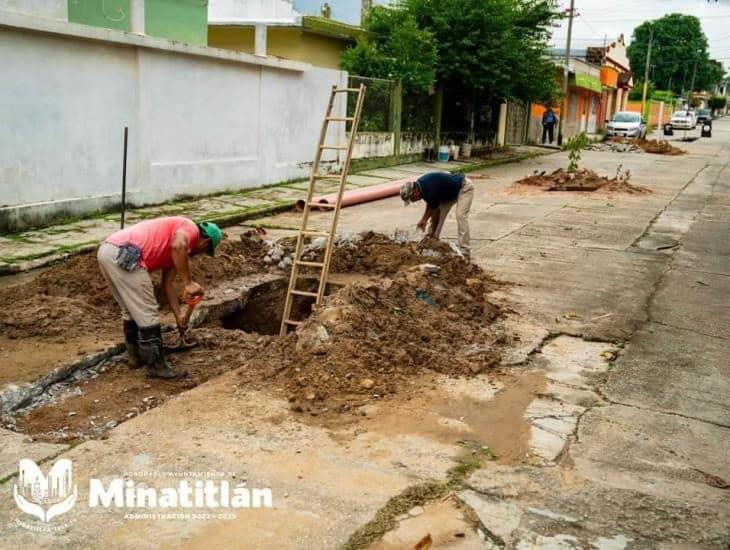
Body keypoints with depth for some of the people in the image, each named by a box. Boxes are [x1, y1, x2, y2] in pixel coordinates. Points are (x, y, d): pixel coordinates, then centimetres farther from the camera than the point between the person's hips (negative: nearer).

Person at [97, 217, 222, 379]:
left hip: (107, 252, 10)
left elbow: (168, 283, 32)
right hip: (123, 255, -10)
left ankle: (137, 356, 38)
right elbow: (178, 246, -19)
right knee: (147, 314, 0)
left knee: (132, 311, 25)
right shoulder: (190, 227, 5)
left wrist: (178, 315, 31)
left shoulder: (174, 253, 31)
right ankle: (156, 367, 9)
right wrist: (188, 283, -14)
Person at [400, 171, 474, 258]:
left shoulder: (429, 190, -33)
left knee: (460, 216, -23)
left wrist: (432, 232, -7)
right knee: (437, 211, 3)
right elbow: (431, 205, 10)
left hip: (464, 187, -10)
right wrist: (424, 220, 6)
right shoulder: (419, 184, -7)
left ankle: (465, 253, -23)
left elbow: (435, 212, -19)